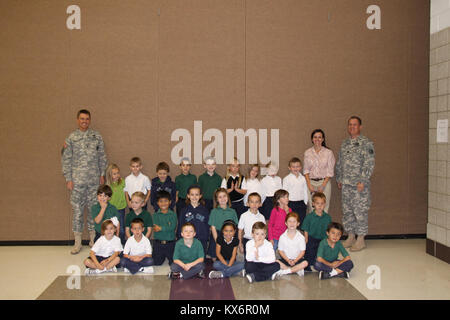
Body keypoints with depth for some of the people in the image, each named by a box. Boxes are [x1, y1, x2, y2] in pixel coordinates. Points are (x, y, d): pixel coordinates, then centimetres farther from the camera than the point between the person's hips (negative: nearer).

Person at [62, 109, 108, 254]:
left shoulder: (97, 136, 6)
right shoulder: (71, 138, 1)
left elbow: (102, 157, 10)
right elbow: (66, 160, 1)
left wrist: (102, 174, 5)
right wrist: (68, 179, -4)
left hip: (94, 179, 2)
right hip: (77, 180, -1)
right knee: (77, 209, 1)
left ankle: (93, 238, 20)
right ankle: (77, 242, 9)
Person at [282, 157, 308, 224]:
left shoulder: (303, 178, 6)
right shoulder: (287, 179, -4)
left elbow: (305, 191, 11)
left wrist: (305, 202, 9)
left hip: (301, 203, 3)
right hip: (291, 203, -3)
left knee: (301, 220, 7)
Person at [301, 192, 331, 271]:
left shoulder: (327, 217, 0)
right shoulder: (309, 217, -9)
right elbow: (306, 231, -5)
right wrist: (306, 243, -8)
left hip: (323, 241, 3)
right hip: (311, 241, -2)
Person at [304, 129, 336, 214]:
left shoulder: (328, 153, 1)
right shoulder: (307, 153, 7)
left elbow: (330, 172, -1)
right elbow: (306, 170, 7)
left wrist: (323, 185, -10)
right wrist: (309, 184, -5)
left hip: (324, 182, -1)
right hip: (311, 182, 2)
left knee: (323, 209, -6)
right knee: (311, 209, -2)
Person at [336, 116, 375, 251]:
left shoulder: (366, 143, -7)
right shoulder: (345, 143, 15)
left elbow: (369, 164, -13)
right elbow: (339, 163, 20)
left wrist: (362, 181, -18)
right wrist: (339, 179, 14)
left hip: (359, 184, -7)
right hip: (346, 184, 7)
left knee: (360, 211, -3)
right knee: (347, 211, 11)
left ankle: (361, 240, 6)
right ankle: (351, 237, 21)